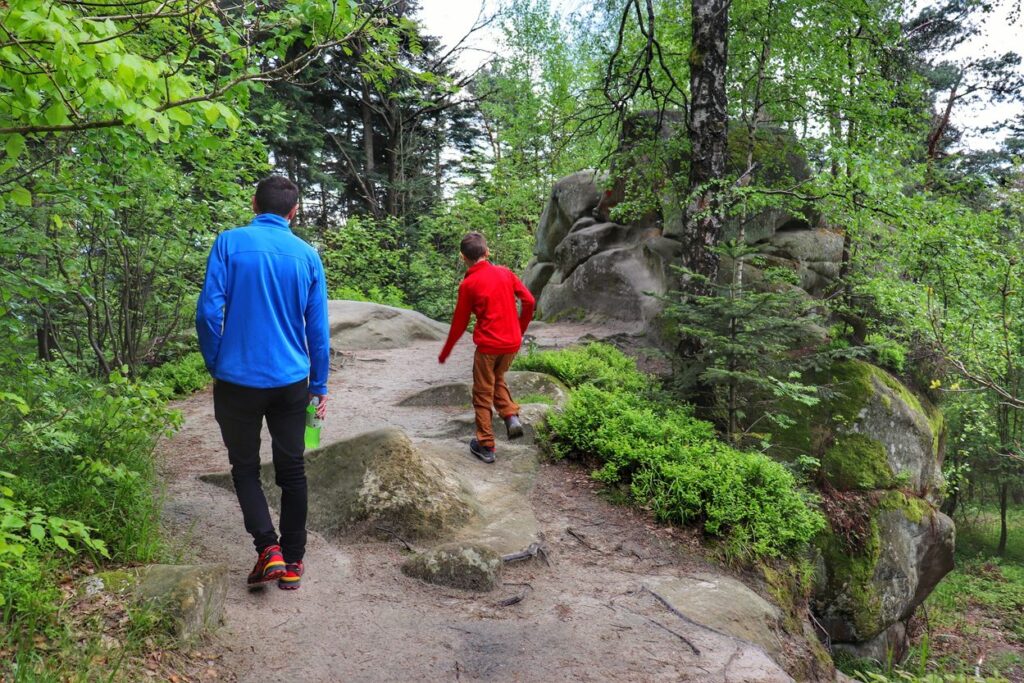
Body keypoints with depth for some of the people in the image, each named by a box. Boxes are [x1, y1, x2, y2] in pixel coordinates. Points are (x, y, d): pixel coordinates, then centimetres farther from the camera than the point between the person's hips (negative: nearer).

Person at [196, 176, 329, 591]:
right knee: (292, 471, 12)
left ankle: (268, 549, 0)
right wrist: (320, 386, 14)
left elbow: (209, 312, -10)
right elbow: (318, 329, 4)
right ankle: (292, 563, 19)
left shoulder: (230, 242, -5)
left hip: (238, 380, -2)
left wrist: (216, 366, 5)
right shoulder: (307, 256, 1)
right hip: (291, 381, 2)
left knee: (245, 468, 14)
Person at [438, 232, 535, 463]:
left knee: (483, 394, 9)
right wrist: (520, 330, 16)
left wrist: (445, 353, 10)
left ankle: (486, 446, 13)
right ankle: (511, 416, 8)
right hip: (512, 342, 5)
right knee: (498, 378, 29)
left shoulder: (468, 284, -8)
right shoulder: (504, 273, 3)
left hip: (488, 345, -4)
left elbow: (459, 322, -2)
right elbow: (529, 301, 1)